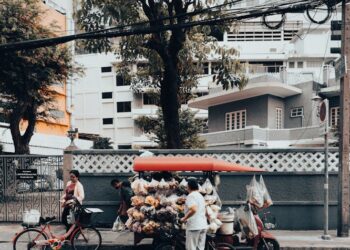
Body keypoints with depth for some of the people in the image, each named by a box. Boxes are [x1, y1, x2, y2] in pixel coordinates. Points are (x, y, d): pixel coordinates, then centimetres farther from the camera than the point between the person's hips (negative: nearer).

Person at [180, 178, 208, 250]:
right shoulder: (200, 196, 17)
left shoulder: (191, 196, -11)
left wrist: (184, 218, -15)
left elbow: (193, 209, -26)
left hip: (194, 226, -9)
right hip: (203, 225, 9)